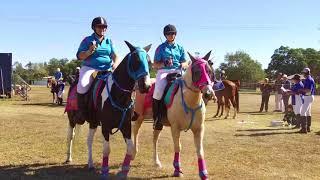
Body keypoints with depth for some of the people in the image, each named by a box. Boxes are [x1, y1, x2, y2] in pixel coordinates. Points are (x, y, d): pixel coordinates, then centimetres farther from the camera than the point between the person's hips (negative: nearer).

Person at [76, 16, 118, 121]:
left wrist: (115, 64, -10)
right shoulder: (88, 40, 5)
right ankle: (82, 111, -14)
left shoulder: (109, 41, 15)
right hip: (89, 68, -3)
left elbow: (114, 55, 13)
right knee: (82, 85, -30)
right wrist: (89, 51, -19)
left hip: (106, 69, 4)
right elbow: (79, 56, 0)